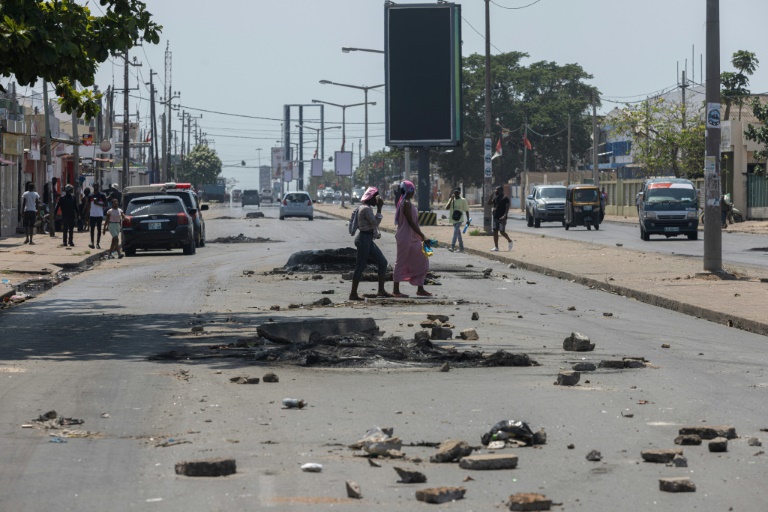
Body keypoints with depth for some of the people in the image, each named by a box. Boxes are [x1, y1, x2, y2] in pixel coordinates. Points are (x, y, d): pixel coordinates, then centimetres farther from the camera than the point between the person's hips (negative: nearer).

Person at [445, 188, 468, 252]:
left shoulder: (463, 200, -3)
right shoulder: (452, 200, 8)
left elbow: (466, 210, 0)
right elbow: (447, 208, -3)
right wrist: (451, 200, -10)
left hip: (459, 219, -5)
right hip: (453, 219, 5)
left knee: (456, 232, -19)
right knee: (458, 233, 12)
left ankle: (452, 246, -25)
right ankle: (461, 248, 20)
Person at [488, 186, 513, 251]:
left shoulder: (505, 198, -7)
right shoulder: (495, 198, 15)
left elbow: (507, 207, -13)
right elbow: (489, 203, 15)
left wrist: (504, 215, -25)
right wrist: (491, 195, 3)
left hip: (501, 218, -7)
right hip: (495, 217, 7)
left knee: (502, 231, -6)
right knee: (495, 232, 2)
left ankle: (509, 241, 20)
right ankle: (496, 247, 3)